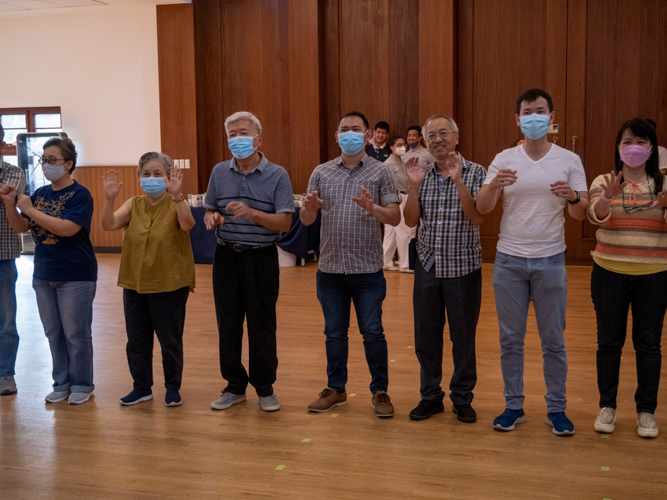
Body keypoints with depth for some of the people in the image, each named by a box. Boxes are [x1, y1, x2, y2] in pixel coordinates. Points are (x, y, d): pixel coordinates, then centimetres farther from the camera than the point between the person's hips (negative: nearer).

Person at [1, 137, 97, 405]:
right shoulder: (40, 193, 9)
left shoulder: (80, 194, -11)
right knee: (53, 333, 12)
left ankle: (82, 385, 15)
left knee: (76, 333, 2)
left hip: (76, 277, -6)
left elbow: (66, 228, -24)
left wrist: (30, 210, -19)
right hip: (43, 276, 6)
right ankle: (61, 383, 24)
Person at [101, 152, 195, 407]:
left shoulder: (176, 204, -6)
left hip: (169, 285, -4)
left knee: (170, 340, 7)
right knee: (136, 340, 12)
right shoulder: (133, 204, 5)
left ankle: (172, 387, 24)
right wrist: (110, 198, -24)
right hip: (134, 284, 4)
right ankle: (142, 387, 28)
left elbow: (188, 224, -28)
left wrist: (176, 195, -41)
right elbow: (109, 224, -8)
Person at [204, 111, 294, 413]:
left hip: (261, 257, -3)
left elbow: (284, 222, -11)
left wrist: (252, 213, -26)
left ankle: (265, 387, 18)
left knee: (262, 325, 3)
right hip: (226, 255, 3)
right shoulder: (219, 173, 7)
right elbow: (209, 211, 14)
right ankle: (235, 386, 22)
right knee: (228, 323, 8)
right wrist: (212, 217, -10)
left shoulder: (277, 175, -5)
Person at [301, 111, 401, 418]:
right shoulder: (321, 173, 8)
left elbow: (395, 217, -4)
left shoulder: (379, 172, 1)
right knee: (334, 332, 11)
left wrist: (372, 207, -23)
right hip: (330, 268, 3)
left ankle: (380, 392, 15)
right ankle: (336, 389, 24)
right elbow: (306, 220, 6)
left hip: (367, 269, -2)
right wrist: (309, 207, -17)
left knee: (372, 332, 2)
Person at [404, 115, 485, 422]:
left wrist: (457, 180, -22)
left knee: (463, 337, 6)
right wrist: (413, 185, -10)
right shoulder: (423, 175, 6)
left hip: (463, 267, -3)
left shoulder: (474, 172, -4)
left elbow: (477, 218, -15)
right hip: (427, 266, 3)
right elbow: (411, 221, 3)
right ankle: (430, 396, 23)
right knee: (426, 336, 9)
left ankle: (462, 399, 21)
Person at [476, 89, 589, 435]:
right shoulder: (504, 160, 2)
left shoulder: (569, 161, 1)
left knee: (553, 340, 7)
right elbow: (482, 209, -6)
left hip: (550, 261, -1)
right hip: (509, 260, 1)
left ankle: (556, 408, 20)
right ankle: (513, 406, 21)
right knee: (510, 339, 8)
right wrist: (494, 185, -26)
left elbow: (581, 214, -1)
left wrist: (573, 198, -24)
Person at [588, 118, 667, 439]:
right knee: (609, 340, 6)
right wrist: (608, 198, -37)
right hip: (609, 272, 0)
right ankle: (607, 406, 19)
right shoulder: (604, 182, 2)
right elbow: (596, 216, -15)